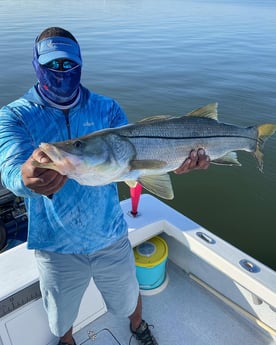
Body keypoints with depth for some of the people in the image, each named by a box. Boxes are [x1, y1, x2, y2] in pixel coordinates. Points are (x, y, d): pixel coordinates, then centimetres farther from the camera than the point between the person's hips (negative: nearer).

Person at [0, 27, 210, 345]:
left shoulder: (107, 109, -4)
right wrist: (28, 178, -52)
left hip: (111, 237, 2)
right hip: (55, 244, -1)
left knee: (128, 297, 26)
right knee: (61, 315, 25)